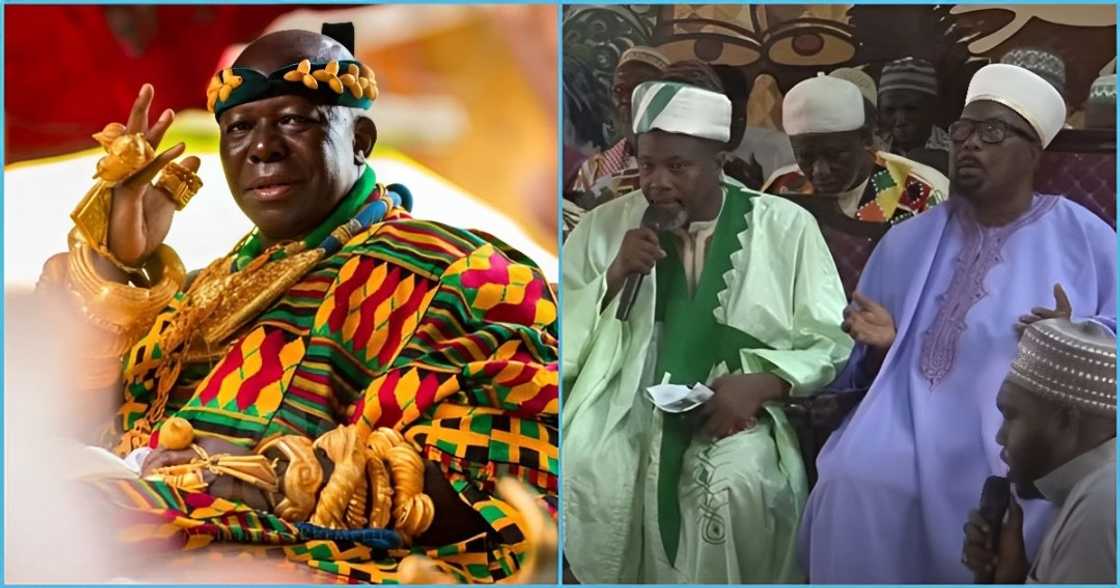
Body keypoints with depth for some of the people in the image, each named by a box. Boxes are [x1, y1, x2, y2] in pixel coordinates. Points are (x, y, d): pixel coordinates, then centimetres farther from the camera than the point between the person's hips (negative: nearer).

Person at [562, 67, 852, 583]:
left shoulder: (786, 226, 4)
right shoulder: (605, 225, 9)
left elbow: (831, 343, 1)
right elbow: (564, 339, 7)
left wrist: (760, 383, -16)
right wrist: (613, 277, -9)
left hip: (736, 410, -1)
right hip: (623, 406, 1)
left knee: (740, 483, -33)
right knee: (586, 477, -30)